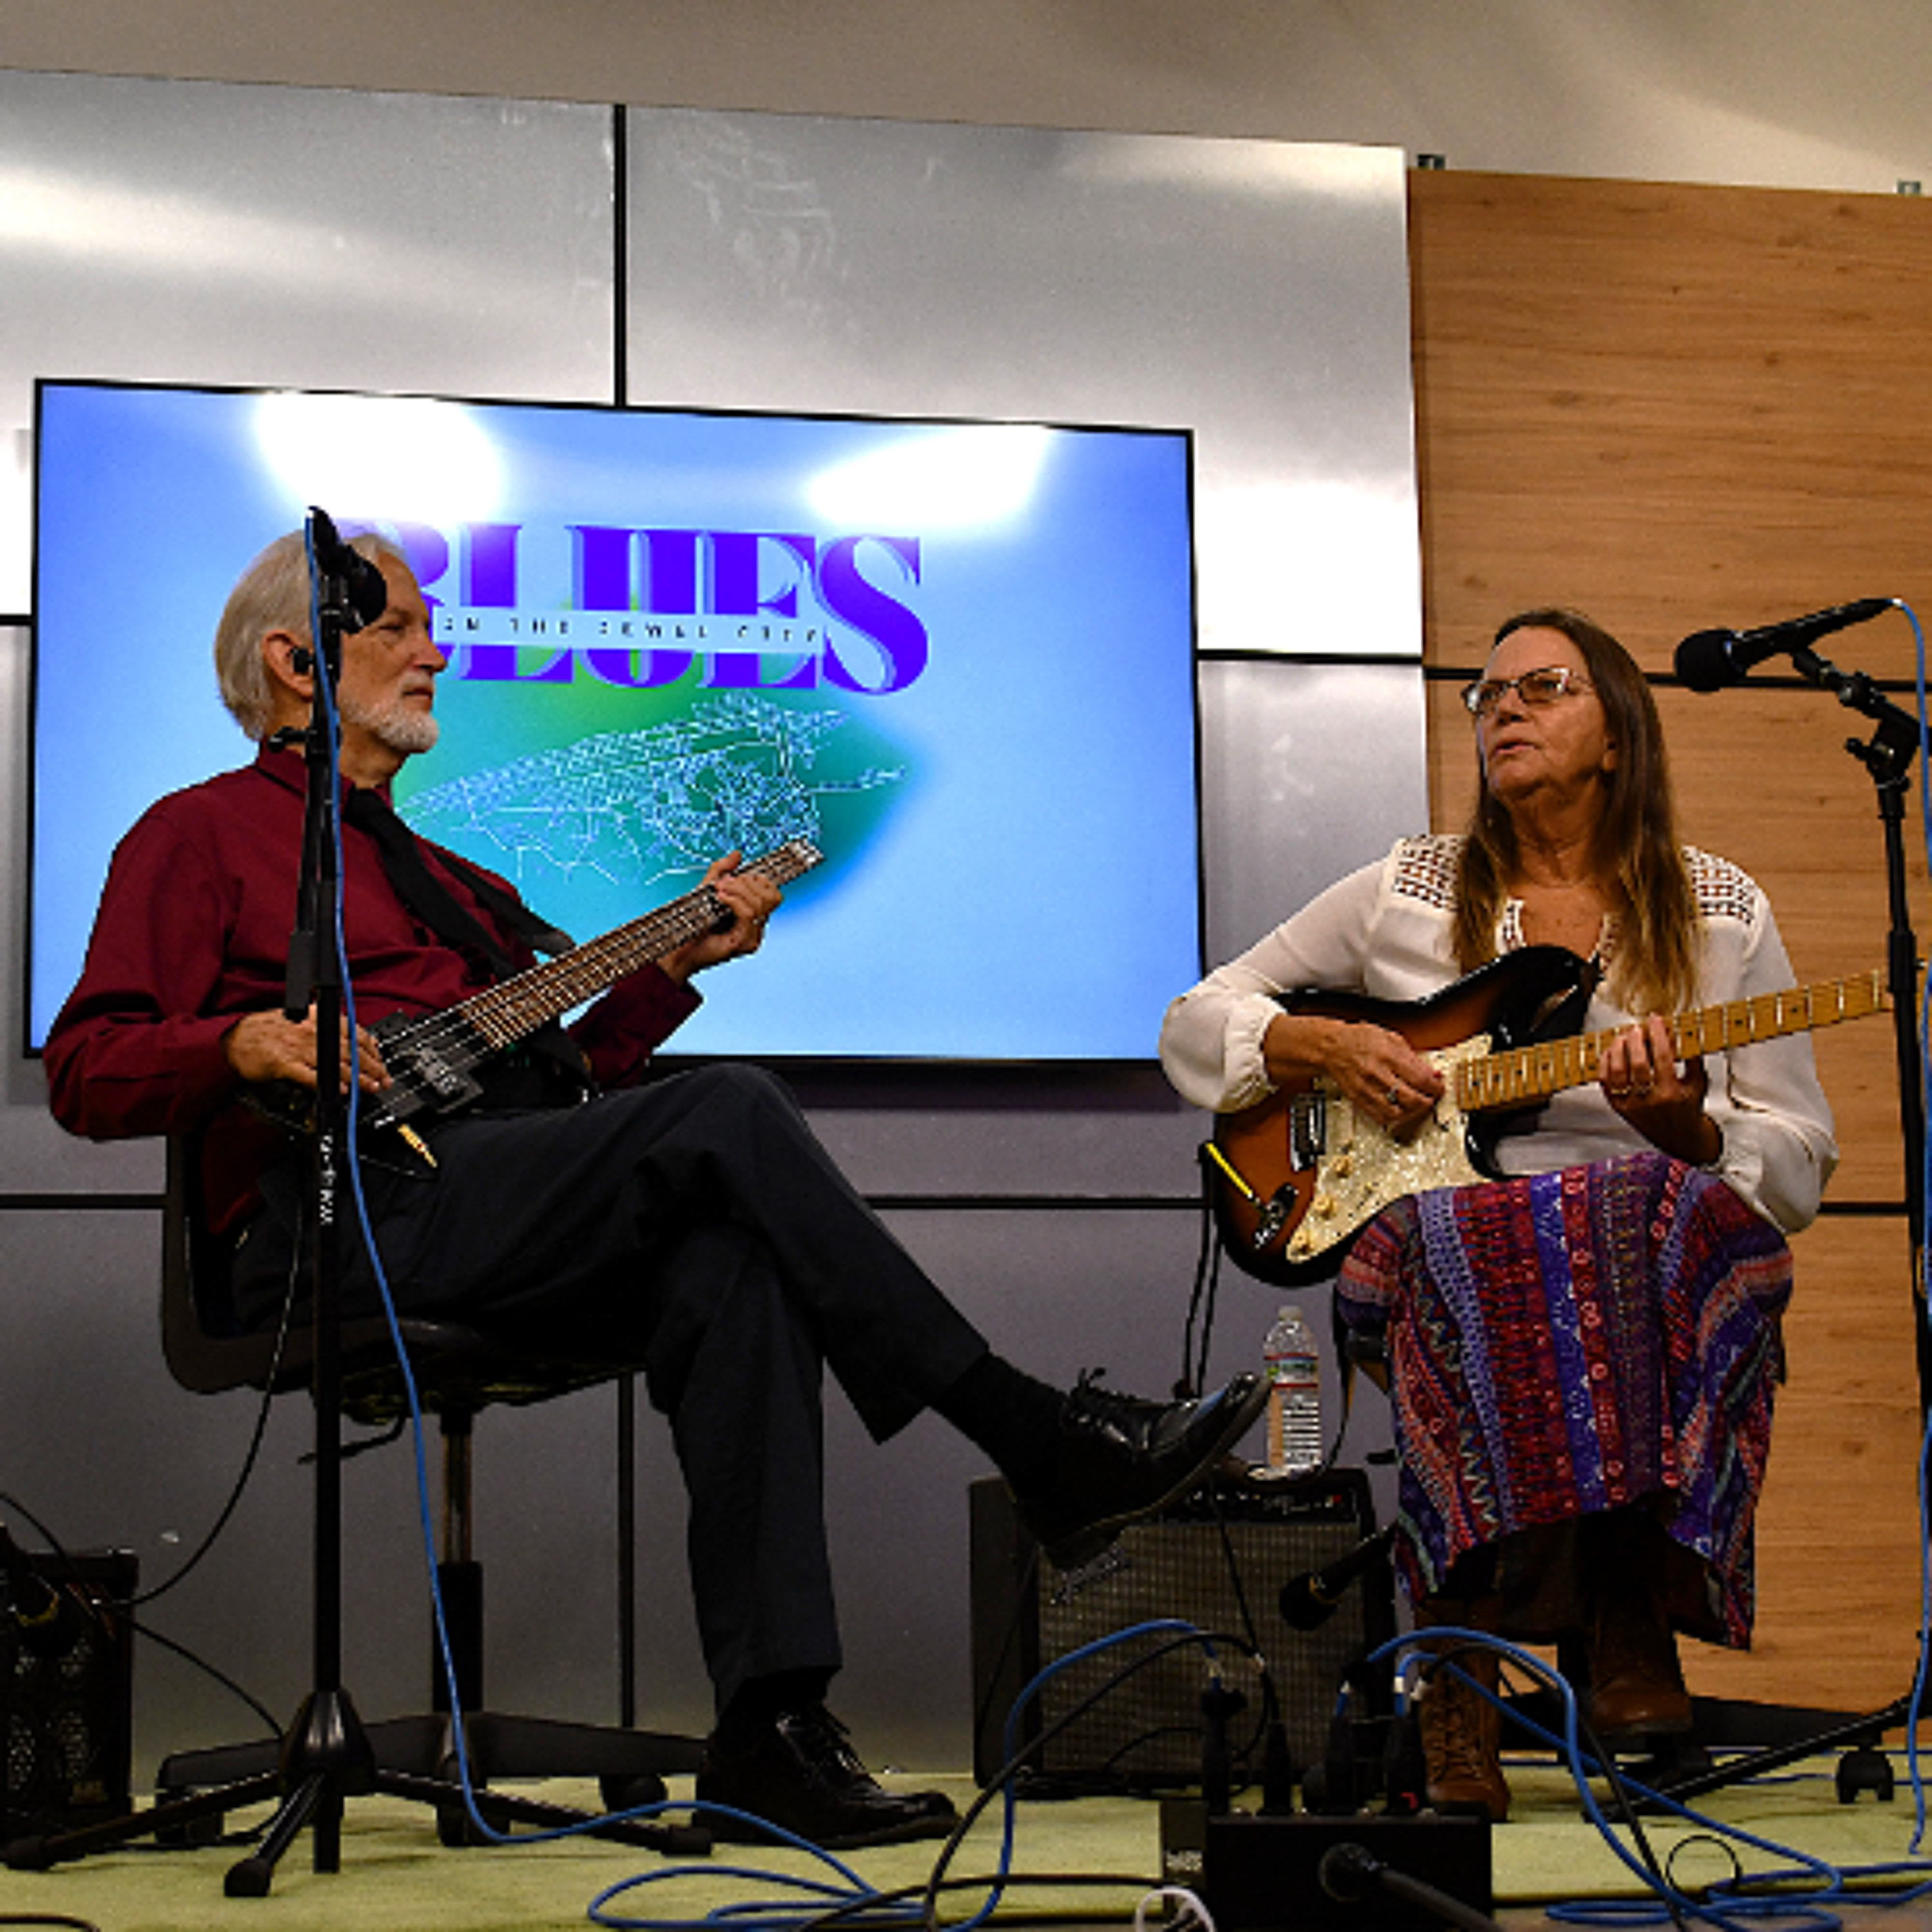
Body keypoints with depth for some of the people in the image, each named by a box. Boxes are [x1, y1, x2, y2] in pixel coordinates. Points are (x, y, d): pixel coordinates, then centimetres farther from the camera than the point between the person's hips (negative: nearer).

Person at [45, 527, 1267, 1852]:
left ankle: (772, 1727, -32)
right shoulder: (203, 834, 12)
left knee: (734, 1267, -26)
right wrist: (248, 1045, -17)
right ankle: (1046, 1446, -23)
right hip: (355, 1213, -7)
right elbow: (85, 1073, 0)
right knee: (732, 1114, -24)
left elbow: (566, 1080, 26)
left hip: (503, 1236, 7)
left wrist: (677, 963, 16)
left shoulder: (440, 879, 34)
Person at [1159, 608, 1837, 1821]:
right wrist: (1329, 1048, 1)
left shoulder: (1719, 913, 14)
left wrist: (1686, 1126, -11)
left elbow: (1802, 1164, 9)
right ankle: (1458, 1670, -34)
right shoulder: (1410, 892, 16)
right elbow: (1195, 1023, 20)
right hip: (1441, 1246, 0)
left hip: (1651, 1256, 0)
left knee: (1707, 1221, -35)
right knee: (1447, 1237, -37)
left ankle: (1629, 1607, -29)